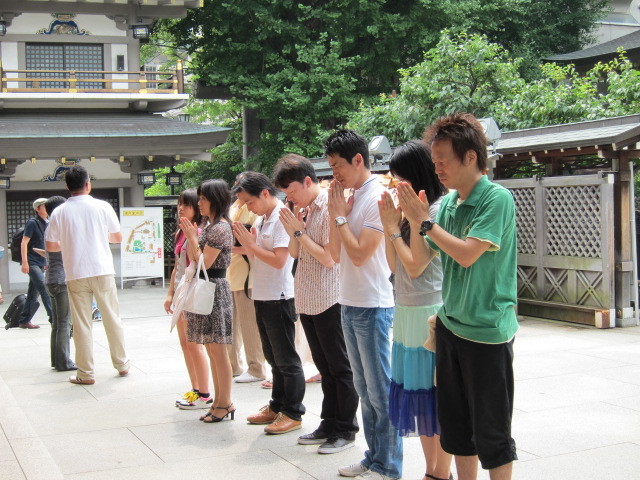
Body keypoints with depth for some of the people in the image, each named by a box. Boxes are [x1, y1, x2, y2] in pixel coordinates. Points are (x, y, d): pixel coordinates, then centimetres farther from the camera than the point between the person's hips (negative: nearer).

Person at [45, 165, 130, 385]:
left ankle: (86, 373, 8)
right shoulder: (102, 207, -2)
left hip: (76, 274, 0)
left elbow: (50, 246, 2)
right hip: (102, 270, 0)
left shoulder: (59, 212, -2)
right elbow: (118, 237, 6)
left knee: (82, 324, 5)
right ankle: (122, 364, 22)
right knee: (113, 319, 12)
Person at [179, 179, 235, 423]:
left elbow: (204, 263, -18)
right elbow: (193, 261, 14)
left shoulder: (220, 228, -15)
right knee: (211, 350, 13)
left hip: (215, 290, -10)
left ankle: (225, 403, 4)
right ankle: (219, 401, 19)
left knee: (217, 350, -4)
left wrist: (193, 237, -10)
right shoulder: (208, 227, 15)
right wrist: (190, 236, 6)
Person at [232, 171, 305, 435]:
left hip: (279, 297, -9)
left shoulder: (282, 218, -15)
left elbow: (278, 260, -22)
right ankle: (277, 406, 28)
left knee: (286, 359, -1)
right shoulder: (260, 220, 12)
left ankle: (293, 414, 8)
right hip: (262, 296, 9)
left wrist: (250, 244, -14)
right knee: (273, 356, 17)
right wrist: (246, 243, -2)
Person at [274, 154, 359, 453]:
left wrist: (299, 230, -14)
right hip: (307, 301, 9)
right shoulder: (303, 209, 11)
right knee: (324, 366, 15)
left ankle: (346, 429, 10)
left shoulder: (329, 208, -15)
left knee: (340, 367, 2)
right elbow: (294, 253, 14)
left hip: (329, 301, -8)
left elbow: (329, 257, -20)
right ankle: (329, 424, 24)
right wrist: (293, 230, -3)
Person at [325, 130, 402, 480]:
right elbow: (337, 253, 10)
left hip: (372, 307, -9)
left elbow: (360, 254, -20)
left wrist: (340, 215, -11)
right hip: (350, 304, 9)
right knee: (364, 387, 15)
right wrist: (336, 212, 1)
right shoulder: (350, 196, 11)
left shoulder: (378, 197, -14)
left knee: (380, 389, 0)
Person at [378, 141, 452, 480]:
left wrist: (394, 227, -9)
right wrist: (389, 223, 2)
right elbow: (394, 264, 12)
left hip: (429, 314, -9)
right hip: (406, 312, 9)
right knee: (416, 396, 13)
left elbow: (415, 265, -16)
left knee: (436, 399, 0)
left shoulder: (438, 210, -13)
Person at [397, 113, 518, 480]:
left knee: (491, 431, 4)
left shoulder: (498, 199, -13)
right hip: (451, 325, 7)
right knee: (456, 422, 16)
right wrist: (417, 218, -2)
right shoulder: (448, 202, 6)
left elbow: (467, 254, -22)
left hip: (488, 330, -7)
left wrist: (425, 221, -14)